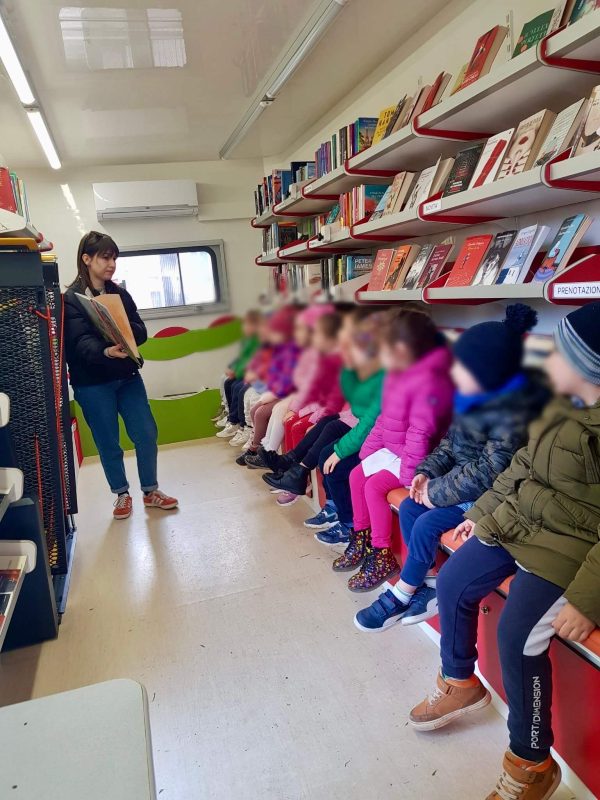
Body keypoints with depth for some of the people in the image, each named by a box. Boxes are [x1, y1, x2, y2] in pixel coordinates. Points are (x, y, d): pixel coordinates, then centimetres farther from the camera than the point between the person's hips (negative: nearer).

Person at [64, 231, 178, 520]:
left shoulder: (120, 294, 8)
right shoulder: (71, 299, -7)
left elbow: (141, 333, 0)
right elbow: (81, 341, -21)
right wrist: (106, 352, -42)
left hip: (127, 376, 4)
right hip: (93, 383, -4)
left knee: (147, 434, 3)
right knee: (108, 443, 7)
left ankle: (150, 491, 21)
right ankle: (122, 494, 26)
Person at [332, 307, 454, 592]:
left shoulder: (429, 382, -27)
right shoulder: (395, 376, 5)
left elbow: (421, 433, -28)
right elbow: (383, 419, 12)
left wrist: (407, 474, -26)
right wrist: (368, 449, 7)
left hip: (412, 458, -10)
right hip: (391, 450, 10)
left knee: (375, 486, -20)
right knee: (357, 475, 7)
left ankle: (381, 557, -3)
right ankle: (361, 539, 23)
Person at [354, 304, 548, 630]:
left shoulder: (516, 413, -28)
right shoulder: (475, 396, -3)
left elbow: (488, 472, -26)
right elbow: (451, 441, 9)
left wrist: (438, 492, -18)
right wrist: (427, 472, -4)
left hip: (490, 494, -8)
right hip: (463, 478, 8)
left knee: (426, 525, -15)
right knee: (409, 508, -2)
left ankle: (401, 596, 8)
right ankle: (430, 585, 8)